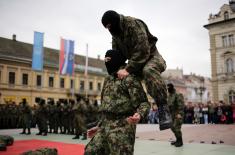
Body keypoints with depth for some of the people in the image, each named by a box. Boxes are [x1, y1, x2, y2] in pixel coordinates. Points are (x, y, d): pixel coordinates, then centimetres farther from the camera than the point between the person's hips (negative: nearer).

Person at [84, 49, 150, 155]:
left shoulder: (129, 78, -8)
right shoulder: (108, 80, 17)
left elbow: (143, 102, -10)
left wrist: (139, 114, -32)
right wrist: (99, 126, 24)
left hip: (122, 128, -8)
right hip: (104, 128, 8)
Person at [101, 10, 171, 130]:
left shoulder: (134, 25, -22)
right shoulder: (115, 32, 6)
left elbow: (142, 51, -32)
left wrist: (128, 69, -37)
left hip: (151, 56, -8)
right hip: (135, 61, 9)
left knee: (149, 71, -41)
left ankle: (163, 108, -36)